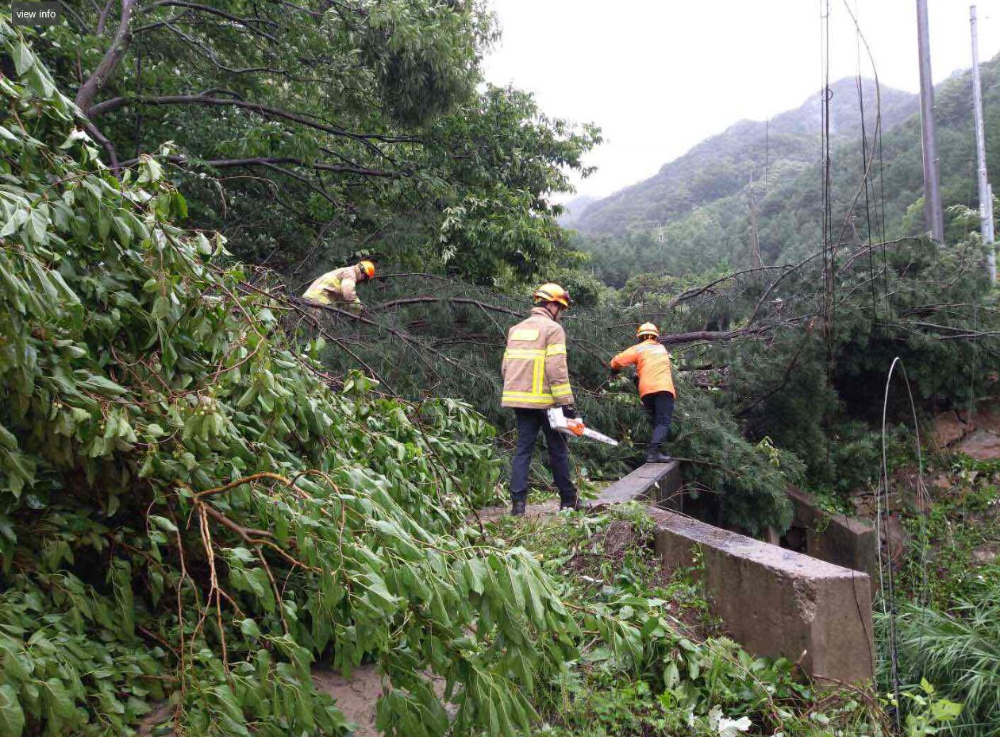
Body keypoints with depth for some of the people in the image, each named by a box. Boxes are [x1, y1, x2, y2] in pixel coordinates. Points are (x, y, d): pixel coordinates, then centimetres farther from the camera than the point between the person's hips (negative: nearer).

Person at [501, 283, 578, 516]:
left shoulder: (516, 329, 14)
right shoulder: (553, 329, -8)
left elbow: (506, 368, 13)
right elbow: (557, 370, -16)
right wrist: (567, 403, -15)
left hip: (519, 400, 6)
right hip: (545, 401, -5)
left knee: (523, 449, 6)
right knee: (558, 450, 8)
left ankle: (518, 502, -3)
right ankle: (568, 500, 19)